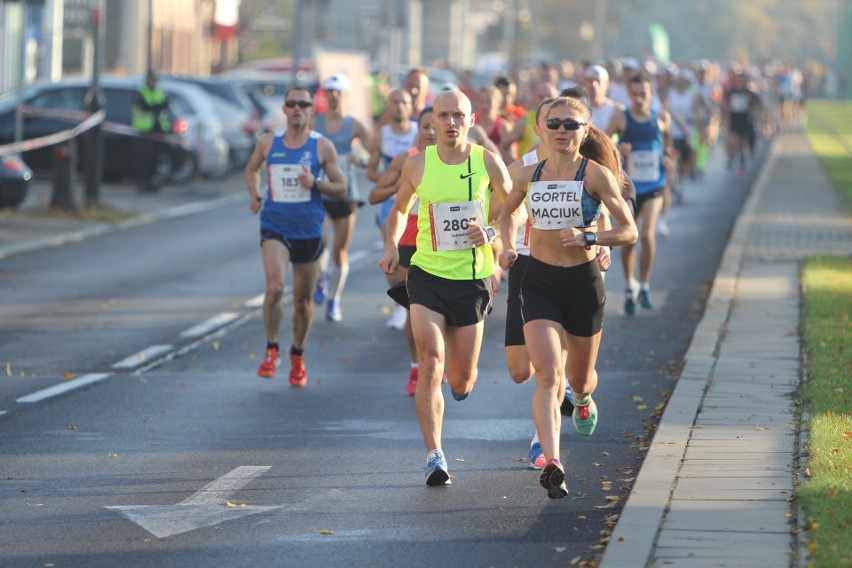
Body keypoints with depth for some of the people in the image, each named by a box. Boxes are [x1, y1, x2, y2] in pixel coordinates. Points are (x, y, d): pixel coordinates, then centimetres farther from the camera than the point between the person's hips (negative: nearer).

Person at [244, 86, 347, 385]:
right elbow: (251, 169, 23)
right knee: (274, 288, -22)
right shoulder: (268, 142, 3)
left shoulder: (323, 146, -1)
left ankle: (298, 357, 31)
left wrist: (315, 183, -17)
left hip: (309, 231, 0)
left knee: (303, 299, 10)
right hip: (275, 228, 0)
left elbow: (341, 189, 1)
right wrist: (254, 196, 7)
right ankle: (271, 350, -7)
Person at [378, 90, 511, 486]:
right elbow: (399, 209, 18)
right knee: (431, 363, -18)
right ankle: (434, 456, -14)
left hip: (472, 279, 0)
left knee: (462, 381, 7)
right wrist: (391, 245, 3)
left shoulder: (488, 162, -2)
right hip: (427, 275, 0)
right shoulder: (417, 164, 0)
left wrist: (491, 234, -11)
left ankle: (462, 381, 47)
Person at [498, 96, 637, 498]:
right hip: (539, 282, 1)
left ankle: (584, 399, 55)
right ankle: (552, 463, -24)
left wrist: (588, 238, -19)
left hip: (583, 282, -1)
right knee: (548, 373, -17)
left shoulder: (596, 175, -7)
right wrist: (508, 246, 7)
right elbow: (509, 212, 24)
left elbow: (629, 232, -5)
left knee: (578, 377, 16)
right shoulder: (527, 176, 3)